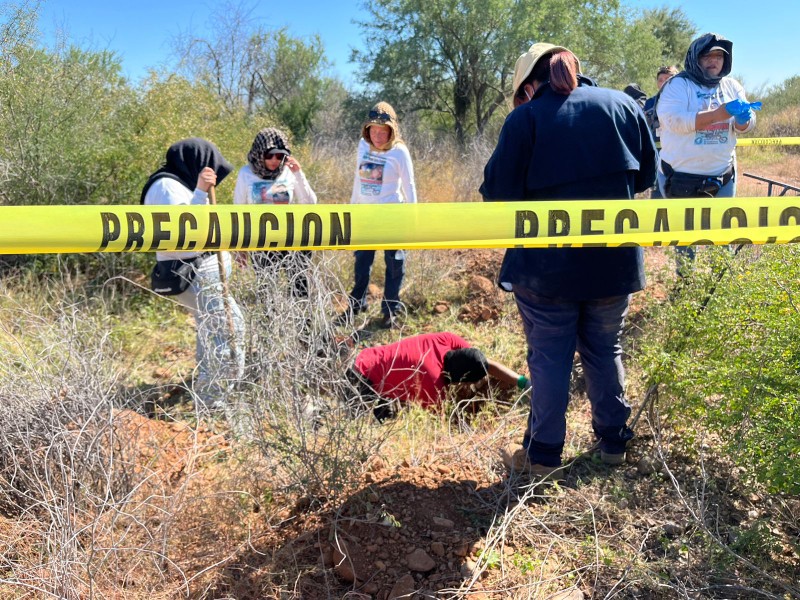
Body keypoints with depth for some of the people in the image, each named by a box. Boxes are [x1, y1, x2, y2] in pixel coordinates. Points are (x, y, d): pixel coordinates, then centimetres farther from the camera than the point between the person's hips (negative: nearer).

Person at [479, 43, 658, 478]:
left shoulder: (524, 119, -8)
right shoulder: (624, 105, 4)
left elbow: (499, 192, -10)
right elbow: (646, 175, 12)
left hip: (547, 263, -3)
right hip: (615, 261, 4)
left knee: (549, 357, 8)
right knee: (605, 349, 18)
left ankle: (543, 454, 17)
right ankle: (613, 441, 30)